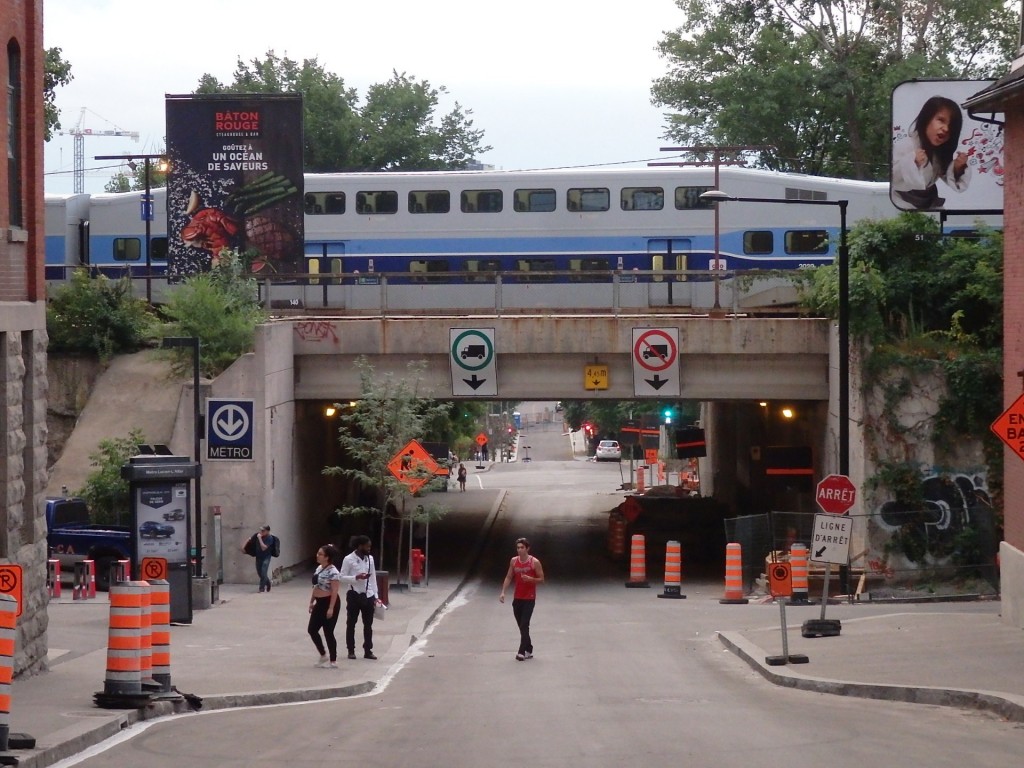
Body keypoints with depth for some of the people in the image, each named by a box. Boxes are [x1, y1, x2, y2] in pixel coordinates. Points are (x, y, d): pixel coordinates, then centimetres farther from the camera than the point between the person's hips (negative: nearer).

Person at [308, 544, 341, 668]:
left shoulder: (333, 572, -19)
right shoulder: (319, 568, 9)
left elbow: (335, 591, -21)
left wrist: (331, 608, -24)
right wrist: (311, 602, 17)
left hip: (329, 603, -9)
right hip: (320, 603, 9)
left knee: (328, 632, -3)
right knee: (312, 629, 9)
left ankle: (333, 661, 8)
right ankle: (323, 655, 24)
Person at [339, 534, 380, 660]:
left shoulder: (370, 558, 5)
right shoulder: (349, 559, -10)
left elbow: (373, 577, 9)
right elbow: (342, 578, -9)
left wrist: (375, 595, 5)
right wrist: (356, 577, -23)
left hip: (368, 595, 4)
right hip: (354, 594, -4)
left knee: (368, 625, 8)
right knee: (351, 624, 5)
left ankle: (368, 651, 15)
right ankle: (351, 651, 14)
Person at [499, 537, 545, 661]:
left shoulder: (535, 562, -8)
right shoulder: (514, 561, 5)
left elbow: (541, 580, -5)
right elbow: (509, 577, 11)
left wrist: (530, 579, -24)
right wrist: (503, 592, 0)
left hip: (529, 599, -5)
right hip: (517, 598, 5)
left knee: (524, 625, -13)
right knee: (522, 626, 9)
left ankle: (522, 652, -16)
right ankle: (529, 650, 20)